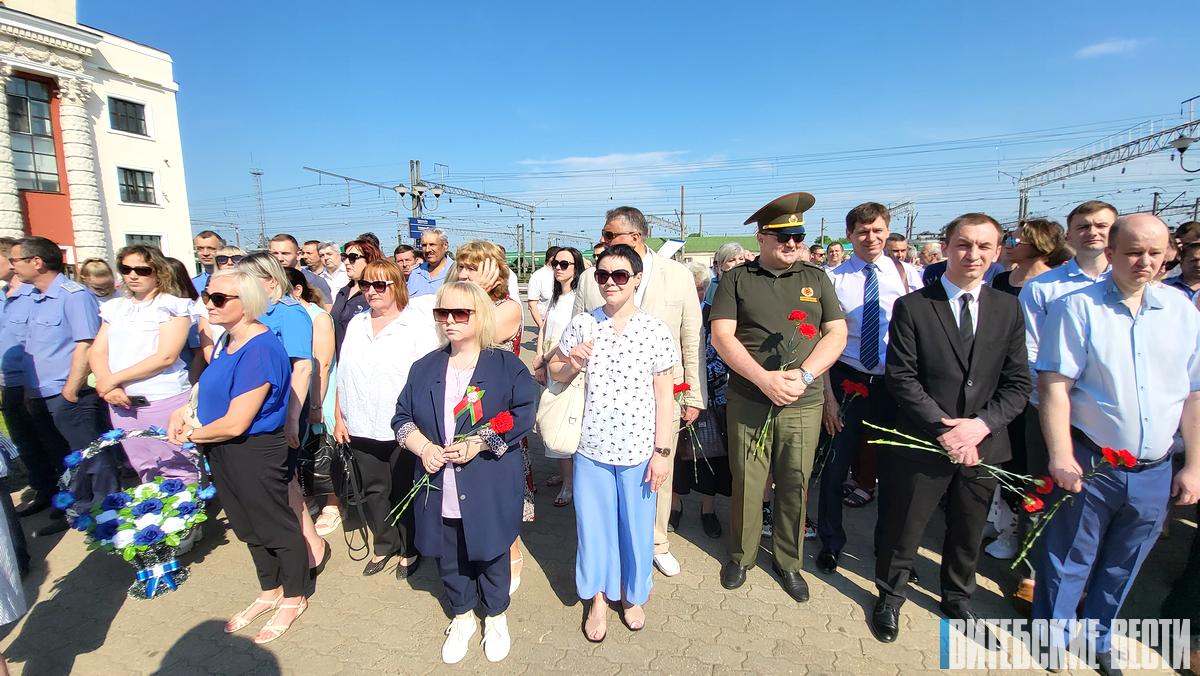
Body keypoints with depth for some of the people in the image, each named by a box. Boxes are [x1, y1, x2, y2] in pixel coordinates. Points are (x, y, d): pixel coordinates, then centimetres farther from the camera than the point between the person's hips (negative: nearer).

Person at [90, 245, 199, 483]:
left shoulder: (173, 306, -4)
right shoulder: (115, 308, 14)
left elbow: (165, 356, -13)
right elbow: (97, 352, 9)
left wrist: (112, 379, -10)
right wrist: (109, 387, -9)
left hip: (163, 400, -6)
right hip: (122, 402, 6)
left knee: (178, 472, -3)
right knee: (144, 471, 15)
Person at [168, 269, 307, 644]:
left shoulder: (260, 350, -26)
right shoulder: (226, 341, 3)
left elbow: (235, 423, -24)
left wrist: (191, 434, -8)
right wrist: (181, 413, 2)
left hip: (255, 452, -9)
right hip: (223, 453, 9)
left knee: (276, 526, 10)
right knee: (249, 527, 23)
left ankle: (294, 598, 31)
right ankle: (269, 592, 43)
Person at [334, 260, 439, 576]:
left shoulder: (417, 323, -10)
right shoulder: (356, 324, 9)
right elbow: (342, 375, 12)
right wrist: (338, 417, 9)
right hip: (361, 429, 5)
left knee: (404, 492, 10)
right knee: (372, 491, 18)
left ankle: (409, 550, 31)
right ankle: (385, 544, 39)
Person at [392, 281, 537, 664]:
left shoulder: (506, 365, -8)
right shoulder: (425, 367, 5)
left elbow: (523, 415, -14)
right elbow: (402, 418, 7)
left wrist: (479, 443, -21)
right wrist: (423, 448, -12)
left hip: (489, 490, -3)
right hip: (440, 491, 4)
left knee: (490, 555, 15)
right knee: (448, 558, 18)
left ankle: (496, 617, 41)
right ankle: (462, 618, 44)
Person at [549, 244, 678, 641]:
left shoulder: (657, 331, -7)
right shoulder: (582, 325, -3)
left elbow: (664, 395, -3)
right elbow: (555, 373, 10)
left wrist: (662, 451, -5)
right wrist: (571, 365, -12)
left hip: (638, 451, -1)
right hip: (591, 447, 2)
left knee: (636, 527, 15)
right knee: (593, 525, 15)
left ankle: (632, 596, 42)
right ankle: (598, 599, 39)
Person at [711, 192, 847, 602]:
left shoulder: (815, 278, 9)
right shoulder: (737, 279, 2)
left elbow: (837, 333, 4)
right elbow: (721, 336, -7)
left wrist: (804, 376, -12)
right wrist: (765, 379, -17)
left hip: (803, 404, 2)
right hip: (748, 402, -2)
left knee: (795, 486, 11)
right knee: (746, 484, 8)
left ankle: (788, 562, 32)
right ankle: (741, 556, 30)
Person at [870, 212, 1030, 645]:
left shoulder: (1008, 309, 3)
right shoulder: (912, 307, -9)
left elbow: (1017, 383, 1)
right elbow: (900, 377, -13)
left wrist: (982, 424, -14)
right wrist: (942, 428, -19)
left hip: (982, 445, 4)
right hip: (923, 442, -4)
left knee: (968, 533, 23)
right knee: (903, 530, 12)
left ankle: (957, 600, 48)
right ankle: (890, 598, 36)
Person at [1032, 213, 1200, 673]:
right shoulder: (1078, 308, -10)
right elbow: (1054, 385, -15)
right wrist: (1061, 457, -20)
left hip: (1155, 471, 4)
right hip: (1090, 464, -4)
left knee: (1122, 565, 20)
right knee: (1068, 559, 10)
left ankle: (1098, 637, 41)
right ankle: (1051, 635, 32)